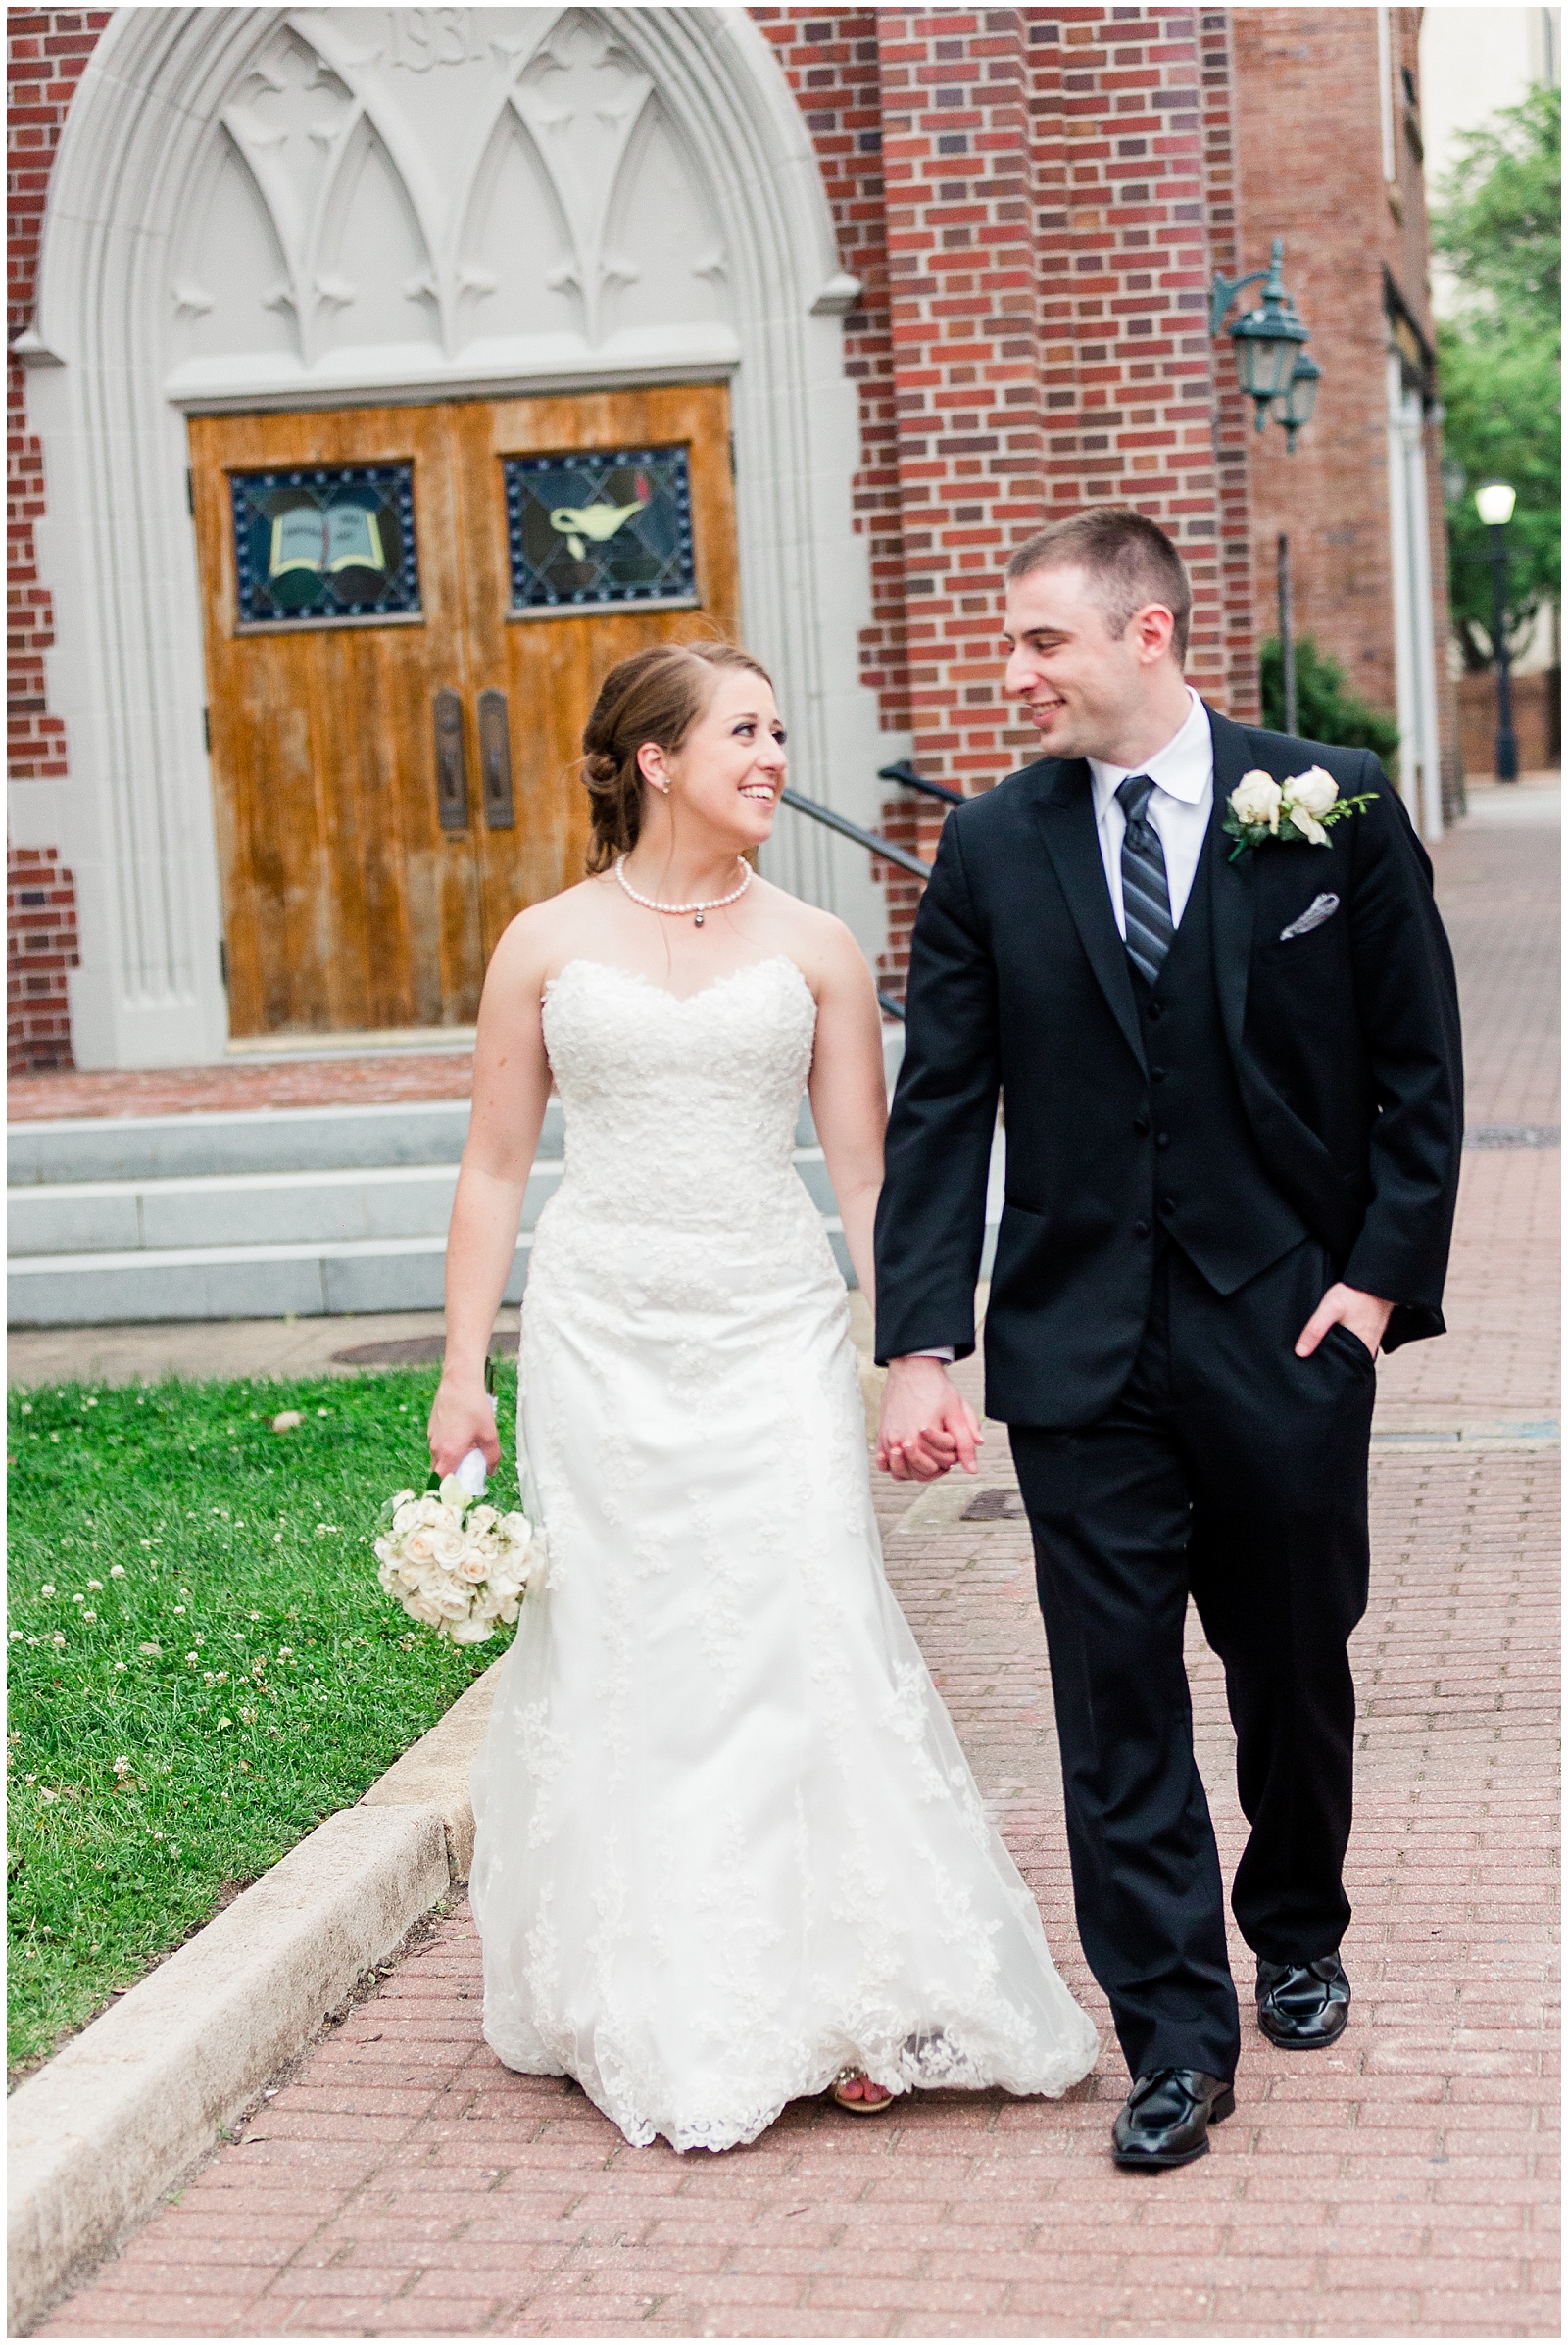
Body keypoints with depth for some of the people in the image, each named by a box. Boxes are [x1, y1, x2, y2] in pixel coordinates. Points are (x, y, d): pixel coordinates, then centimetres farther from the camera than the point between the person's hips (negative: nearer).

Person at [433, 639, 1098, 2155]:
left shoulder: (813, 949, 6)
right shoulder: (546, 947, 5)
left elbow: (865, 1174, 6)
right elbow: (494, 1171, 7)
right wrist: (463, 1374, 3)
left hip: (773, 1333, 0)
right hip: (603, 1335, 0)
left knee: (810, 1639, -6)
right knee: (622, 1660, 1)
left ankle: (847, 2001, 5)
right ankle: (661, 2024, 12)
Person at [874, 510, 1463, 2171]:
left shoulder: (1333, 806, -2)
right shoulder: (990, 848, 1)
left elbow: (1417, 1066, 1)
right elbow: (938, 1111, -1)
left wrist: (1385, 1274, -7)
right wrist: (921, 1346, -9)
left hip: (1289, 1334, 0)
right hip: (1080, 1345, 1)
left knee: (1296, 1669, 15)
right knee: (1115, 1703, 0)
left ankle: (1297, 1939, 40)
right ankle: (1176, 2039, 9)